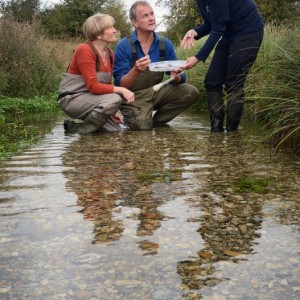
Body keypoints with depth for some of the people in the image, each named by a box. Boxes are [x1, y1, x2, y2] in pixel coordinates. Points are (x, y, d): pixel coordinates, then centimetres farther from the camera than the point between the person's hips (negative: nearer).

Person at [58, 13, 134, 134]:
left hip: (90, 97, 8)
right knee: (114, 99, -29)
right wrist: (121, 90, -29)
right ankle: (81, 131, -11)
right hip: (72, 98, -8)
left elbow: (106, 85, 12)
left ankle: (74, 127, 13)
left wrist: (113, 111, -1)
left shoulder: (109, 53, 6)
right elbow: (93, 86, -24)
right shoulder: (84, 50, -18)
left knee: (116, 130, -2)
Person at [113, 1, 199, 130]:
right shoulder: (123, 46, -13)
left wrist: (176, 77, -26)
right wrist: (135, 71, -35)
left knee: (191, 92, -13)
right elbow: (120, 84, -16)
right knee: (142, 125, -29)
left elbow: (178, 78, -1)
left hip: (157, 92, 4)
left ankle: (157, 120, 4)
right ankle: (131, 115, 9)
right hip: (133, 95, -4)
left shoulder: (165, 44, -3)